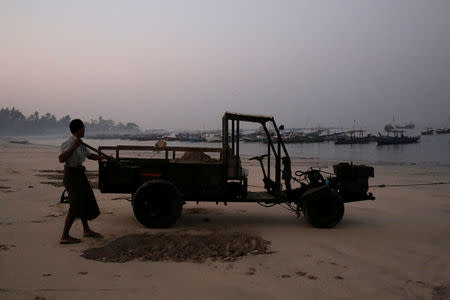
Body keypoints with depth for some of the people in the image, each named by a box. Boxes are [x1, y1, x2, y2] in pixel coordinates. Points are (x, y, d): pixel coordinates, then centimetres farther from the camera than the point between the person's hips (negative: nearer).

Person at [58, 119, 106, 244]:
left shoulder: (81, 143, 9)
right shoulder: (70, 142, -18)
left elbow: (89, 155, 19)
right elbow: (61, 159, -28)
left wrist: (104, 158, 8)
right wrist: (74, 147, -32)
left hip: (79, 174, 10)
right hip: (71, 174, -10)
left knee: (85, 201, 17)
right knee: (76, 205, -11)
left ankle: (86, 230, 31)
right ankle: (64, 237, -6)